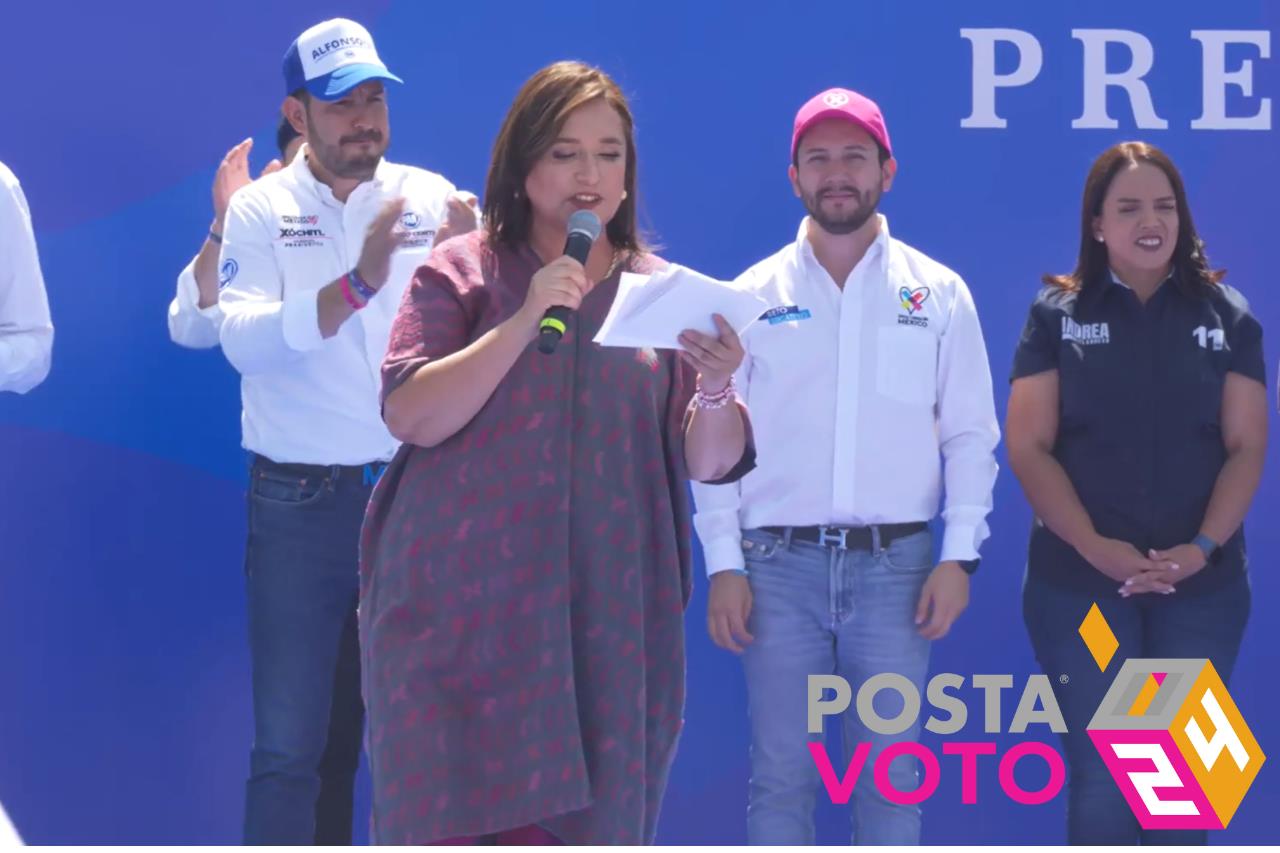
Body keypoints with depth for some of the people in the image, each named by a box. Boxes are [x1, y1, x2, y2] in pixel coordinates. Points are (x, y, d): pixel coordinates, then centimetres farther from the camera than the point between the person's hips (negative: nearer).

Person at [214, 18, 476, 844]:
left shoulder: (431, 197, 4)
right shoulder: (260, 209, 0)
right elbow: (243, 339, -16)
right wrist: (357, 285, -29)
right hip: (300, 503, -2)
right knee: (289, 743, -1)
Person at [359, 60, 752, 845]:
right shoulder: (463, 272, 3)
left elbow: (709, 462, 4)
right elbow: (411, 416, -9)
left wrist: (716, 389, -17)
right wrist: (526, 320, -17)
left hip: (605, 613, 2)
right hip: (464, 605, -2)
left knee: (581, 824, 4)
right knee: (456, 823, -4)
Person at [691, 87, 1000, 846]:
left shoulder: (939, 293, 5)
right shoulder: (755, 294, 4)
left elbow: (970, 434, 5)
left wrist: (960, 555, -3)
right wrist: (723, 564, -2)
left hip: (896, 562, 0)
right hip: (780, 562, 0)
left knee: (892, 771, 4)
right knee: (781, 771, 3)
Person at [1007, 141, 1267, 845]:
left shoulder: (1226, 315, 5)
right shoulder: (1057, 313, 1)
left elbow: (1247, 447, 2)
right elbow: (1028, 448, -3)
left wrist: (1203, 547, -13)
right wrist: (1095, 547, -15)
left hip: (1202, 587, 1)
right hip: (1080, 585, -1)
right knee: (1100, 783, 2)